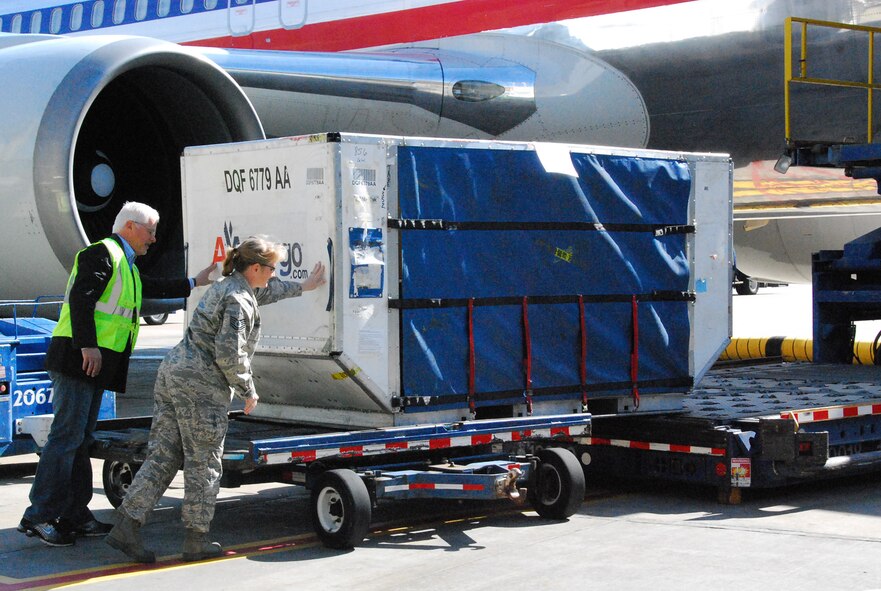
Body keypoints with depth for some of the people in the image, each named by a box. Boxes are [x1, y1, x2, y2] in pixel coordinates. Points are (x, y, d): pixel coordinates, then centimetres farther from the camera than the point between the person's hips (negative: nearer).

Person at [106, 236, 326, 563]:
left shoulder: (227, 286, 20)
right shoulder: (239, 300, -11)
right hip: (201, 385, -9)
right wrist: (248, 390, -5)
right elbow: (229, 354, -17)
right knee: (203, 464, 2)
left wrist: (302, 287, 52)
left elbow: (263, 292, 42)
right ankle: (196, 539, 9)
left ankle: (127, 525, -1)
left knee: (162, 456, 7)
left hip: (172, 373, 9)